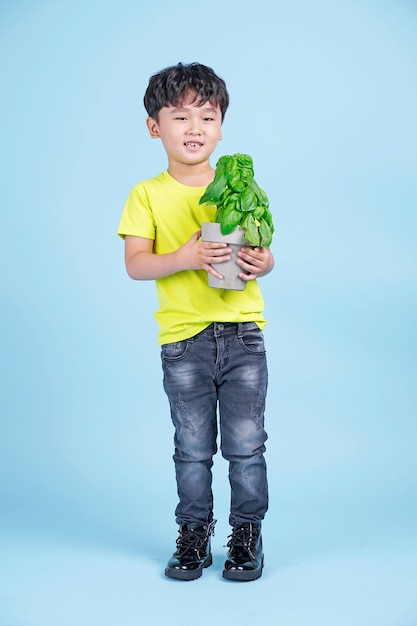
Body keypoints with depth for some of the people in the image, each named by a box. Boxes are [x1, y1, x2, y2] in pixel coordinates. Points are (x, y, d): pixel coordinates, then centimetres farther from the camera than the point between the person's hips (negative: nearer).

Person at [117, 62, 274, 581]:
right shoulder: (147, 195, 2)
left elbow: (261, 251, 8)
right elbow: (135, 264, -6)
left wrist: (261, 263, -16)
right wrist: (184, 257, -22)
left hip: (242, 334, 1)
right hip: (183, 337, -1)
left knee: (246, 444, 4)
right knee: (192, 447, 8)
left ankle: (247, 533, 21)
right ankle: (193, 535, 24)